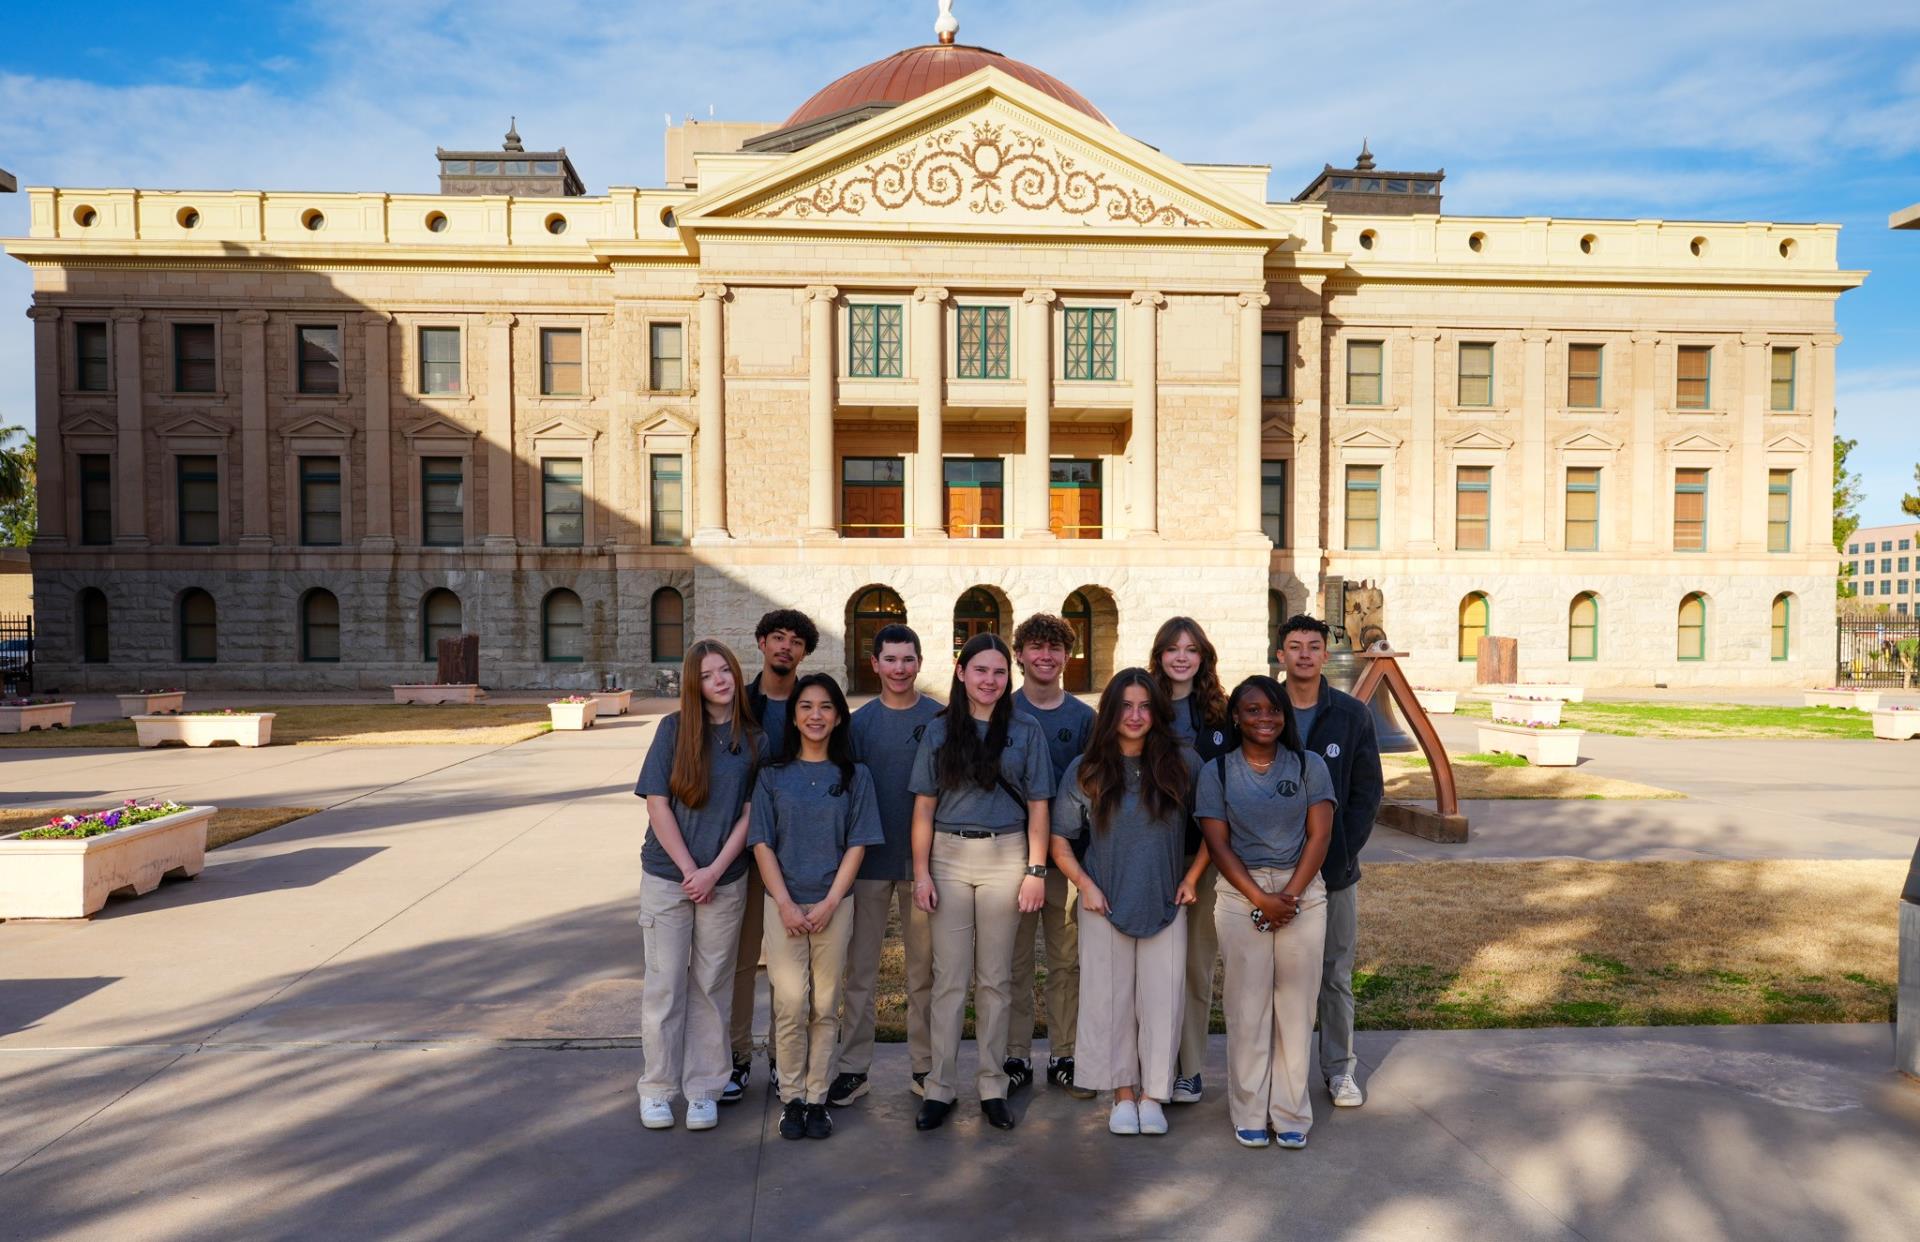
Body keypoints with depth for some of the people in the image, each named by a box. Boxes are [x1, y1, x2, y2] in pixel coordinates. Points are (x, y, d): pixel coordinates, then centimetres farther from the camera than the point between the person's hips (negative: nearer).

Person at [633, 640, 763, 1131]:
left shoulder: (754, 738, 0)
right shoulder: (674, 728, -4)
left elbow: (750, 814, -2)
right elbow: (657, 803, -7)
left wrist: (714, 870, -11)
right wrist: (689, 870, -9)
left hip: (726, 880, 1)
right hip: (667, 877, -1)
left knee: (712, 986, 9)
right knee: (665, 984, 6)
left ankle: (703, 1089, 21)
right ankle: (657, 1089, 22)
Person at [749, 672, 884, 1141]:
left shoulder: (854, 776, 5)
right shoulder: (773, 775, 4)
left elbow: (857, 843, 1)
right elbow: (762, 843, 0)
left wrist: (831, 902, -9)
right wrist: (785, 904, -9)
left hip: (834, 904, 1)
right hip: (783, 903, 0)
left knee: (825, 1005, 4)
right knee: (791, 1003, -4)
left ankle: (817, 1098, 17)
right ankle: (791, 1097, 12)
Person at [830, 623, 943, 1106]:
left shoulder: (940, 718, 0)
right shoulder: (859, 722, 3)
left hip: (922, 858, 0)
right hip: (869, 860, 1)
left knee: (924, 969, 10)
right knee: (860, 968, 6)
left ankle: (924, 1064, 23)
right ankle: (853, 1067, 18)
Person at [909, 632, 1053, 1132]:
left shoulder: (1025, 731, 4)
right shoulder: (939, 730, 5)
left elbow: (1038, 806, 4)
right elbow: (924, 806, 4)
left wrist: (1036, 871, -3)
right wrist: (921, 872, -3)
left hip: (1006, 856, 0)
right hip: (949, 855, 0)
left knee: (995, 977, 8)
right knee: (950, 975, 3)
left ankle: (993, 1086, 19)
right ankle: (940, 1087, 13)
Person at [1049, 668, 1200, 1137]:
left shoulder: (1183, 765, -2)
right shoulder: (1086, 771, -2)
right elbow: (1059, 838, 2)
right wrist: (1085, 884, -6)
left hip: (1167, 904, 0)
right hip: (1106, 905, 0)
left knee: (1162, 999, 3)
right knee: (1111, 999, 7)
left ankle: (1152, 1094, 20)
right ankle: (1123, 1093, 23)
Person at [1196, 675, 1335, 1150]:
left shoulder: (1309, 765, 5)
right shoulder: (1216, 771, 3)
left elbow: (1319, 835, -1)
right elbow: (1218, 844, -2)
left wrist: (1289, 896, -11)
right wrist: (1262, 899, -11)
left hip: (1303, 893, 1)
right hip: (1241, 894, -1)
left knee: (1296, 1004, 4)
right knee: (1247, 1005, 2)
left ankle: (1291, 1114, 16)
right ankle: (1249, 1114, 14)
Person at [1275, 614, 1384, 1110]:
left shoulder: (1352, 715, 2)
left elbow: (1367, 792, 1)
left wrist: (1339, 854, -8)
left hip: (1336, 869, 1)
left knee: (1335, 975, 10)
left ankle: (1339, 1068, 25)